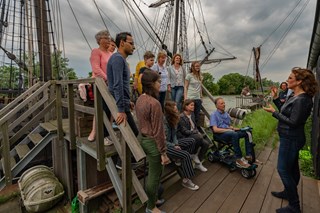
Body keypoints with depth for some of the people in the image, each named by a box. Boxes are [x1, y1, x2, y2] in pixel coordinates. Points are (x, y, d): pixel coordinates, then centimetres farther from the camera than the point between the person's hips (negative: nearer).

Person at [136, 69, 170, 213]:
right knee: (155, 175, 12)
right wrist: (163, 152, -14)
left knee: (152, 171, 26)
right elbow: (157, 131, -21)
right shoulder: (154, 103, -24)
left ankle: (151, 199, 46)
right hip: (152, 142, -9)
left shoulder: (140, 99, 4)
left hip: (142, 138, 9)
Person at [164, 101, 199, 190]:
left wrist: (176, 144, -10)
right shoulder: (163, 121, -23)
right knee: (185, 155, -22)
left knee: (191, 141, -1)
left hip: (171, 143, 9)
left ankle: (178, 159, 5)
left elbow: (174, 134, 6)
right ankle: (186, 181, -6)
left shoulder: (173, 119, 3)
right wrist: (174, 146, -18)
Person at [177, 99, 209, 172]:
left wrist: (198, 132, -3)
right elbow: (184, 131, -18)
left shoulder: (192, 114, 11)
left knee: (206, 143, -13)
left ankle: (198, 163, 3)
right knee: (199, 137, -32)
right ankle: (194, 155, -5)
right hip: (184, 137, -8)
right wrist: (197, 132, -17)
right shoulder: (181, 117, -15)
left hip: (193, 135, 8)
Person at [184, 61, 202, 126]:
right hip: (190, 98, -5)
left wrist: (201, 96, 14)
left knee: (197, 116, 10)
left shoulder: (200, 76, 13)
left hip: (198, 98, 6)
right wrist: (185, 98, -11)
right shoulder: (189, 75, -3)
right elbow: (185, 87, -4)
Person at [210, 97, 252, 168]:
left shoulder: (226, 114, 19)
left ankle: (249, 156, -11)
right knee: (234, 134, -36)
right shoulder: (213, 115, -5)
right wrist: (228, 130, -18)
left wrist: (234, 128, -1)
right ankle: (239, 159, -31)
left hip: (229, 132, 8)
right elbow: (215, 130, -16)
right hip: (219, 134, -7)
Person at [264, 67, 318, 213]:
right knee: (291, 168, 22)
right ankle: (289, 192, 41)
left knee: (283, 169, -1)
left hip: (291, 139, -10)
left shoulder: (302, 100, -22)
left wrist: (273, 112, -19)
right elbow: (285, 113, 12)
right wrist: (275, 98, 9)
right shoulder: (295, 97, 7)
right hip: (290, 138, 10)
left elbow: (293, 122, -23)